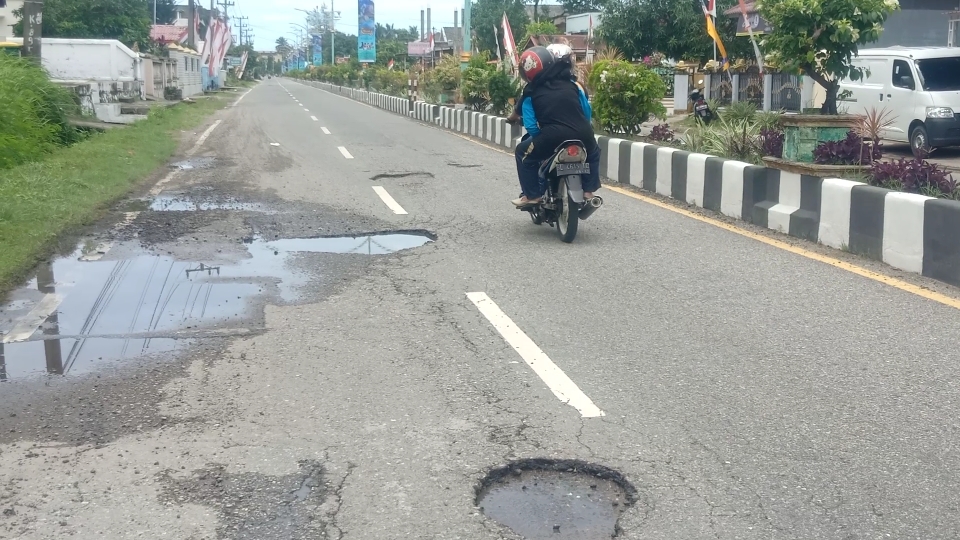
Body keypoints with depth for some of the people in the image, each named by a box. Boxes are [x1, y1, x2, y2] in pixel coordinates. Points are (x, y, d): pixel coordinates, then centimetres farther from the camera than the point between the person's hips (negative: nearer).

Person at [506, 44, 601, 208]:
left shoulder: (531, 93, 7)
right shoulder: (573, 84, 14)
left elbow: (531, 127, 4)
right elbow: (588, 113, 19)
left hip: (552, 138, -3)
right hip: (583, 136, 3)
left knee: (523, 153, 22)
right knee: (593, 152, 37)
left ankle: (532, 195, 19)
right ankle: (588, 191, 31)